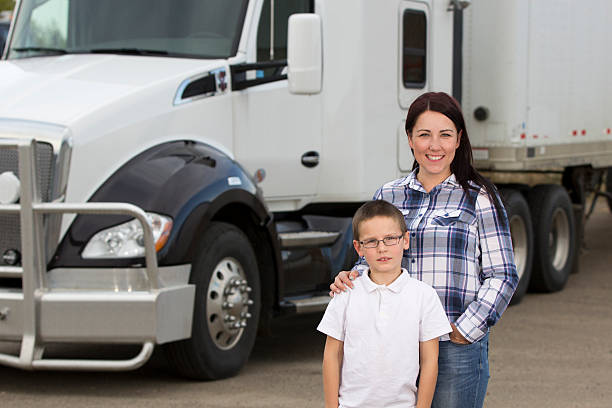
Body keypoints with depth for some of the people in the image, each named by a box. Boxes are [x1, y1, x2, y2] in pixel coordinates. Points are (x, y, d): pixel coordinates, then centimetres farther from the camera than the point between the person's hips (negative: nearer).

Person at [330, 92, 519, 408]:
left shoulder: (479, 197, 1)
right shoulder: (388, 196, 11)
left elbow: (503, 277, -1)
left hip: (458, 348, -3)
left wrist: (464, 331, -8)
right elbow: (372, 260, 17)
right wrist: (351, 278, -4)